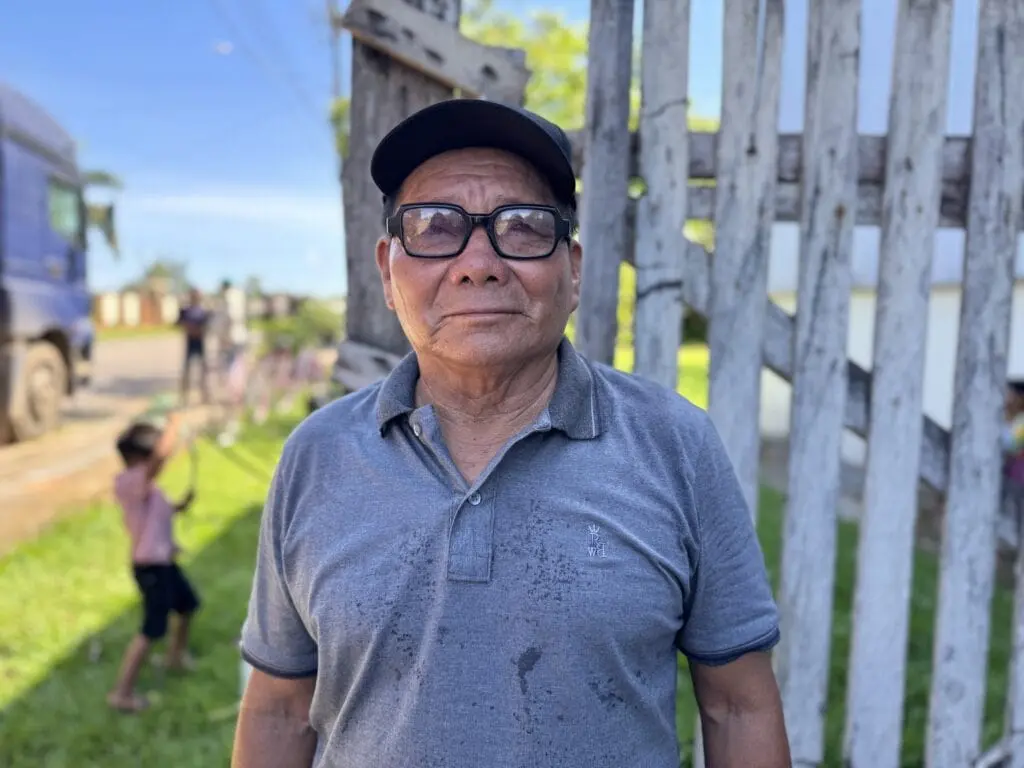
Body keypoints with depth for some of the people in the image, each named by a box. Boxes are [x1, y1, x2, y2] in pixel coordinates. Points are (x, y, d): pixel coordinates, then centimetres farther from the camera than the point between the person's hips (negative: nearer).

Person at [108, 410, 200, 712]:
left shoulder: (141, 485, 8)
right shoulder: (127, 481, -22)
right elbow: (162, 455, -38)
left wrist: (178, 506, 6)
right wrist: (173, 425, -24)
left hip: (164, 561, 10)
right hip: (150, 566, -10)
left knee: (188, 605, 27)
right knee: (152, 630, -6)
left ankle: (176, 655, 49)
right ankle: (121, 692, 4)